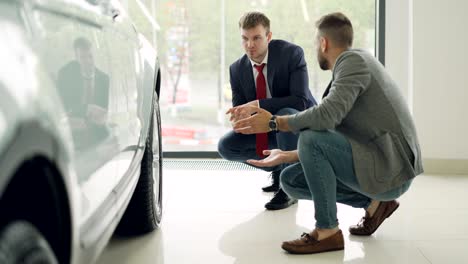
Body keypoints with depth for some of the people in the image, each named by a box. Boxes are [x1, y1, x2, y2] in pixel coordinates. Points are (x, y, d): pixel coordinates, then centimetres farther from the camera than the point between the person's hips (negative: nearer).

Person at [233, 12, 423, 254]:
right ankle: (373, 202, 12)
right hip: (376, 165, 9)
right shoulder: (348, 68, 18)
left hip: (390, 170, -9)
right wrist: (286, 156, 16)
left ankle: (327, 231, -14)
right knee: (290, 179, 4)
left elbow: (327, 115, -27)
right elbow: (332, 143, 19)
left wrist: (273, 122, -15)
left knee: (311, 137, -24)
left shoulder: (354, 60, -11)